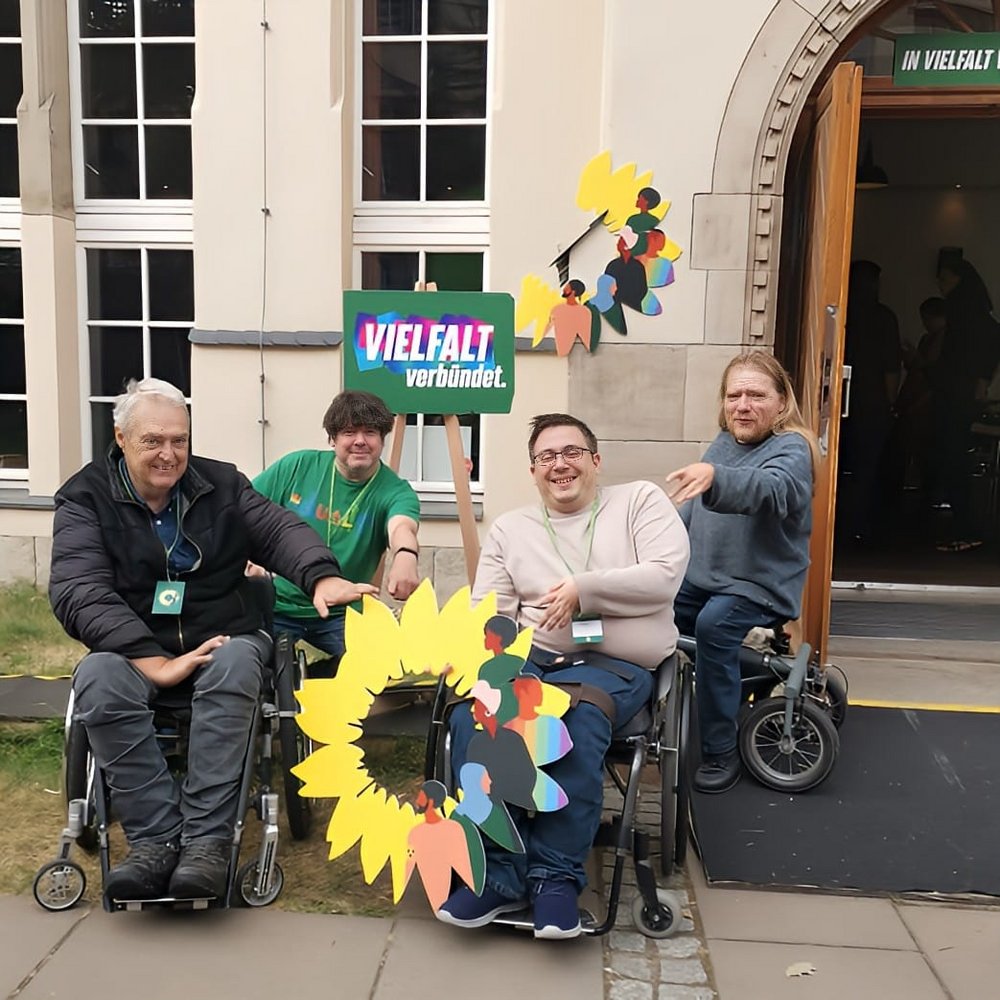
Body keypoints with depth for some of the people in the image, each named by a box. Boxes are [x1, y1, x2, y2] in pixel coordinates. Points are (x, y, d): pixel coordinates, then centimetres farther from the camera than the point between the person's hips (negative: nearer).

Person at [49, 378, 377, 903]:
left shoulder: (221, 484, 8)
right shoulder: (85, 498, 0)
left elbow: (279, 529, -4)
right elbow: (78, 592, -13)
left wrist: (322, 576, -29)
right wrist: (151, 662, -28)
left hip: (224, 638, 1)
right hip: (133, 646, 0)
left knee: (233, 666, -34)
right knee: (98, 680, -33)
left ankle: (208, 841, -36)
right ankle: (156, 840, -30)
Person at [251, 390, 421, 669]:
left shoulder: (394, 491, -9)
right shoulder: (297, 467, -2)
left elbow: (401, 527, -32)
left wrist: (405, 555, -55)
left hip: (340, 616, 0)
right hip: (275, 609, 1)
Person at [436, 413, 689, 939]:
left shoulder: (640, 500, 10)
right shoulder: (509, 528, 19)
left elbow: (664, 576, -5)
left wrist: (583, 590, -12)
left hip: (616, 664, -2)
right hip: (531, 657, 3)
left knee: (576, 722, -36)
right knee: (471, 717, -29)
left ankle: (555, 876, -22)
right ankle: (499, 873, -21)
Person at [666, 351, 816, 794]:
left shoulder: (791, 449, -14)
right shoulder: (723, 443, 10)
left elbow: (770, 489, -39)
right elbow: (691, 509, 18)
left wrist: (714, 476, -57)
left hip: (759, 586, -7)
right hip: (700, 578, 7)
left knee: (713, 625, -33)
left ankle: (720, 751, -20)